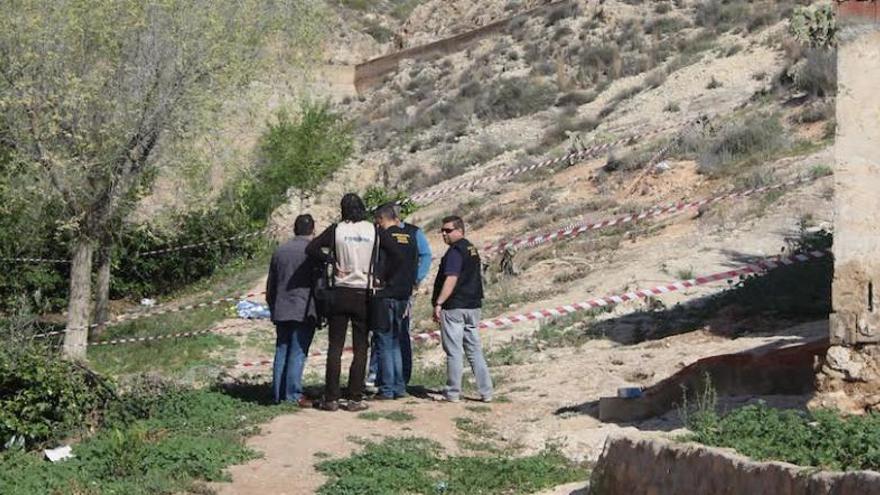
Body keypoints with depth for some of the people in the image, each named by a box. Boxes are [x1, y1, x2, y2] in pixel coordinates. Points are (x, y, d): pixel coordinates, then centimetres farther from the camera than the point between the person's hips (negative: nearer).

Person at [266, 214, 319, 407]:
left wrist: (273, 308, 25)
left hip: (281, 311, 5)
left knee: (281, 351, 10)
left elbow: (270, 285, 17)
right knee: (298, 353, -5)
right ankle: (293, 395, -8)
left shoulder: (279, 251, 12)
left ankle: (278, 393, 11)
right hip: (304, 311, -5)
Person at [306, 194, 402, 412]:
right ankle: (355, 398, 2)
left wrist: (330, 260, 3)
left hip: (340, 294, 0)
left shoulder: (336, 230, -2)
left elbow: (311, 249, -7)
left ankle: (331, 398, 4)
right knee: (361, 348, 5)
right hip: (364, 295, 0)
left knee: (335, 347, 5)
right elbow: (396, 255, -8)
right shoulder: (374, 231, -2)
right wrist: (382, 278, 0)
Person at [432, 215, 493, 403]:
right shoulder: (472, 249, 16)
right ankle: (486, 392, 8)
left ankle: (453, 392, 2)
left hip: (454, 307, -8)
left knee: (454, 352, -2)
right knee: (475, 350, 10)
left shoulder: (455, 251, -13)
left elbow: (451, 279, -21)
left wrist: (438, 303, -22)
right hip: (473, 306, 9)